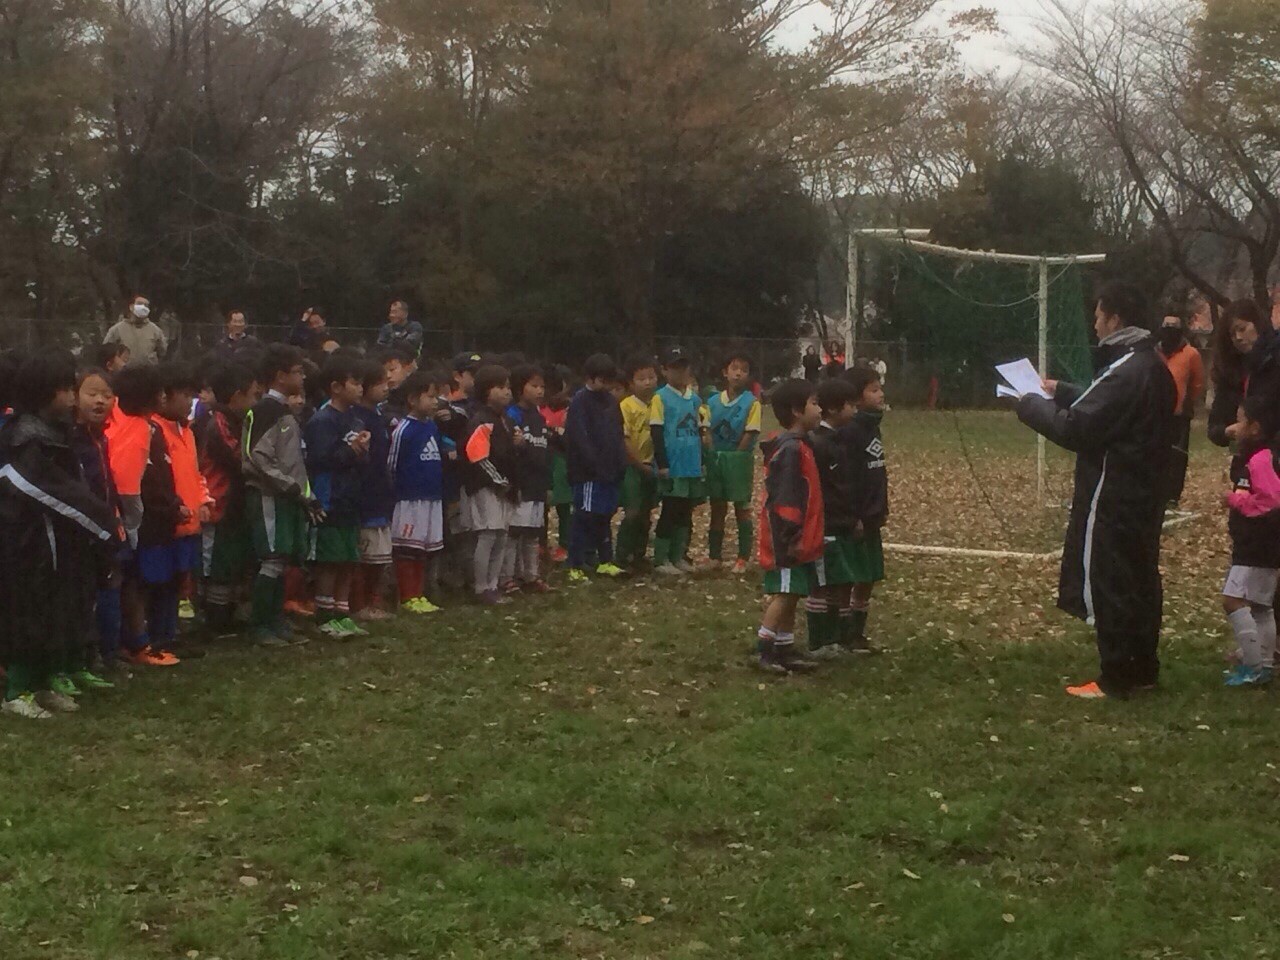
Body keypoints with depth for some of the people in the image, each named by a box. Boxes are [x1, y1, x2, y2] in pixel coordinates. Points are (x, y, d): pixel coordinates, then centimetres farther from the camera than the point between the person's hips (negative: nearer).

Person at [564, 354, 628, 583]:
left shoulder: (610, 401, 14)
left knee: (605, 517, 15)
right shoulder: (580, 402, -10)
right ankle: (576, 567, 1)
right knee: (584, 518, -4)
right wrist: (596, 466, -20)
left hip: (610, 471, 7)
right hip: (589, 473, -7)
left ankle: (605, 562, 25)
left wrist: (620, 464, 8)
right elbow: (579, 439, -17)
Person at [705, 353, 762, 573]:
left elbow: (750, 434, -10)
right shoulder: (713, 401, 2)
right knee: (717, 509, 11)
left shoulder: (751, 402, -9)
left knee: (742, 509, 3)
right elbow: (708, 431, 5)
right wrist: (715, 455, -5)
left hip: (739, 459, -4)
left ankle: (743, 558, 8)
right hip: (716, 459, 4)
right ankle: (715, 556, 18)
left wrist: (734, 458, -11)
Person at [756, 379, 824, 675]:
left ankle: (785, 649, 18)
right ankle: (764, 649, -4)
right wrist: (792, 536, -22)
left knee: (790, 594, 12)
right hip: (788, 539, -10)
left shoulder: (797, 446, 15)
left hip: (799, 538, 10)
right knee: (784, 592, -8)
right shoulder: (791, 450, -17)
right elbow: (784, 497, -21)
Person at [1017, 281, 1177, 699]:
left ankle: (1116, 678, 2)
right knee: (1139, 579, 15)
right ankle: (1143, 668, 23)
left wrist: (1032, 405, -9)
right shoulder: (1153, 366, 11)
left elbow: (1076, 429, -22)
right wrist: (1061, 392, 21)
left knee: (1107, 584, -2)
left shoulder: (1125, 372, -21)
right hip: (1144, 493, 10)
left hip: (1113, 498, -10)